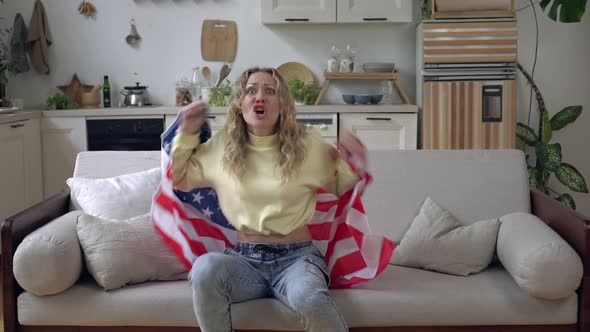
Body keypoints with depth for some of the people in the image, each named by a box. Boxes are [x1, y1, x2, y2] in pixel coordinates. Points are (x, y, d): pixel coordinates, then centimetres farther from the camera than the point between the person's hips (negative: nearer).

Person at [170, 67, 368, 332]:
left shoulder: (308, 144, 2)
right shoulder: (221, 146, 7)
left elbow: (341, 188, 14)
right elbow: (179, 179, 21)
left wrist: (351, 166, -7)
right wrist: (186, 134, 8)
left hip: (296, 256, -2)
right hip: (245, 257, 2)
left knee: (310, 300, -37)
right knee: (205, 268, -33)